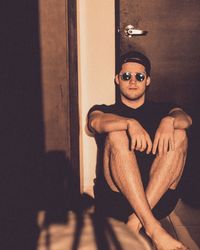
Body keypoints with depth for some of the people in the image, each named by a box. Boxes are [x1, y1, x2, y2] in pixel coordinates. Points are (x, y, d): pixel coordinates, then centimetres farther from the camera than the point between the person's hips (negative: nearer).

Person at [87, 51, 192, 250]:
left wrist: (170, 121, -28)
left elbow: (185, 118, -3)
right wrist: (131, 123, -30)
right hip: (114, 197, -1)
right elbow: (95, 122, -10)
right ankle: (153, 228, -36)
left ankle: (135, 221, -29)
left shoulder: (162, 110, 21)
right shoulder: (104, 111, 16)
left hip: (161, 197, 1)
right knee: (116, 134, -23)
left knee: (179, 134, -18)